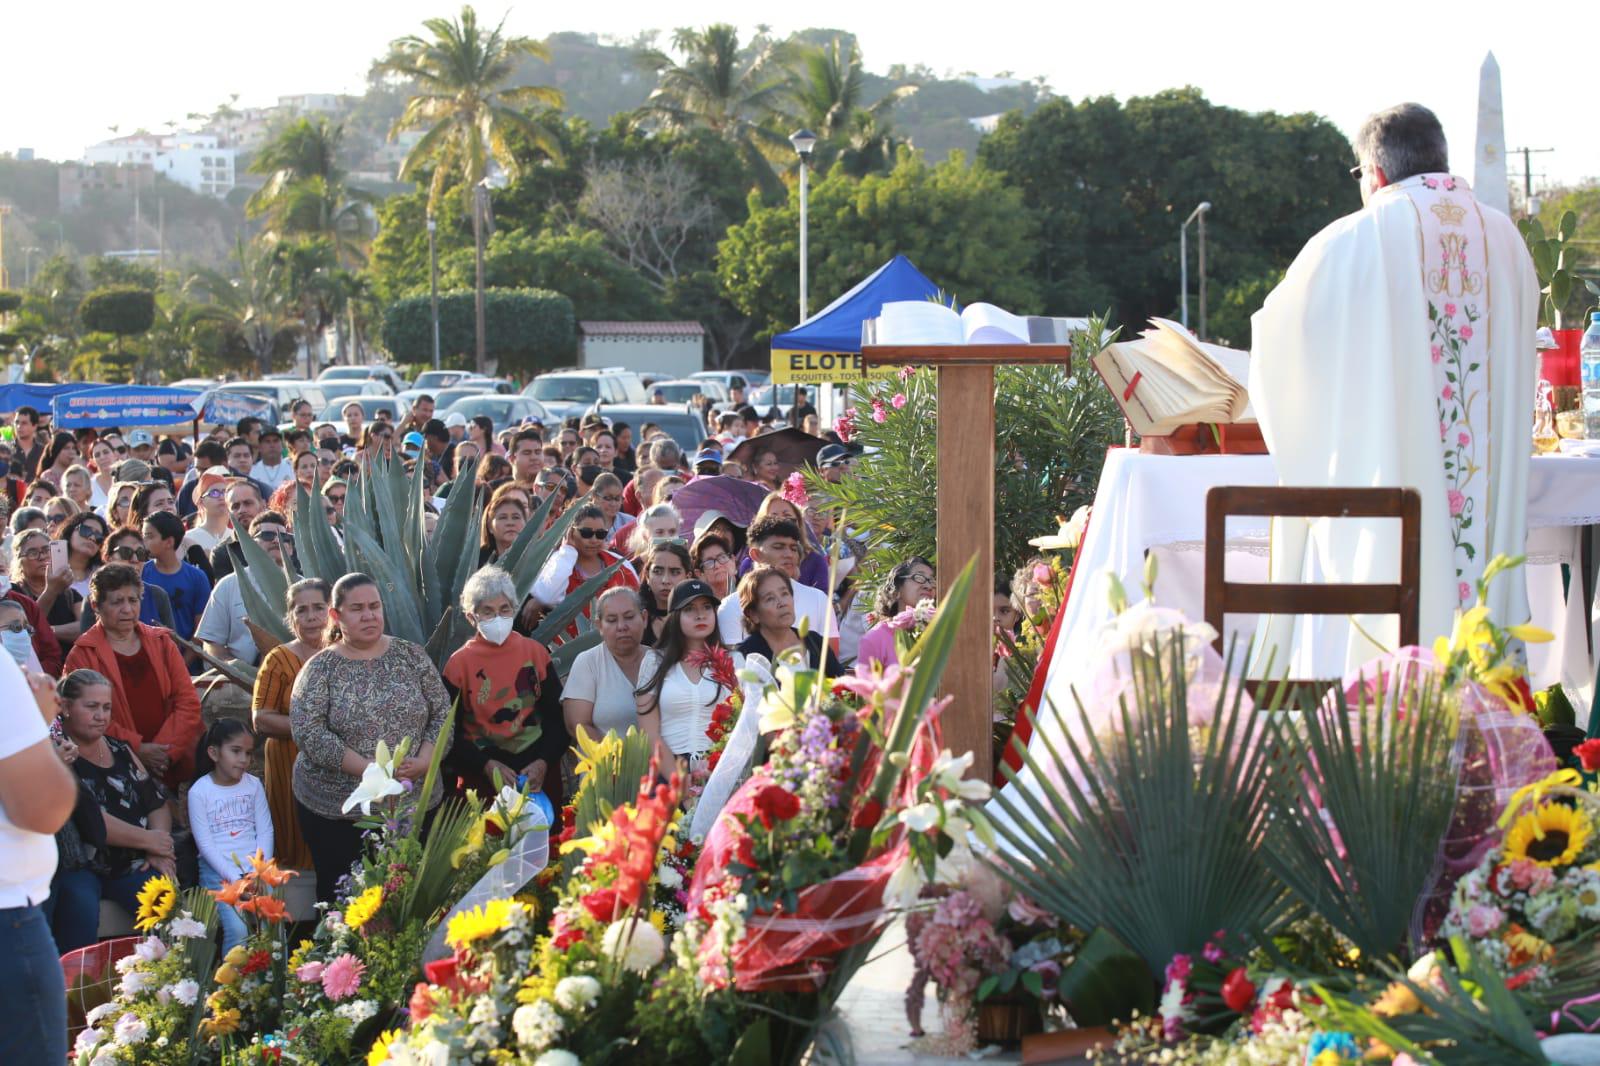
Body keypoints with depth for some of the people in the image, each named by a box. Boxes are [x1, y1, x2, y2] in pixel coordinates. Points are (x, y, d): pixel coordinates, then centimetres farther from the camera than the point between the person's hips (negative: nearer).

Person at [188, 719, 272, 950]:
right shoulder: (199, 791, -3)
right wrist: (234, 877, -15)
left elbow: (265, 831, 6)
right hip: (218, 871, -3)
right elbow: (205, 843, -7)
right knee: (238, 929, -24)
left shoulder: (253, 785, 8)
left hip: (253, 868, 3)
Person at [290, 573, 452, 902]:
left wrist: (424, 761, -14)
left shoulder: (412, 656, 6)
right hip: (337, 813, -2)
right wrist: (369, 769, -20)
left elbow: (442, 714, 5)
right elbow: (308, 732, -13)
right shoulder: (320, 669, -1)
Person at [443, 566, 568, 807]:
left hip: (539, 771, 2)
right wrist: (487, 766, -15)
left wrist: (544, 762, -9)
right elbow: (451, 732, -2)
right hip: (481, 776, -2)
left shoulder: (535, 652, 4)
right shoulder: (459, 664, -1)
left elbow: (558, 717, 5)